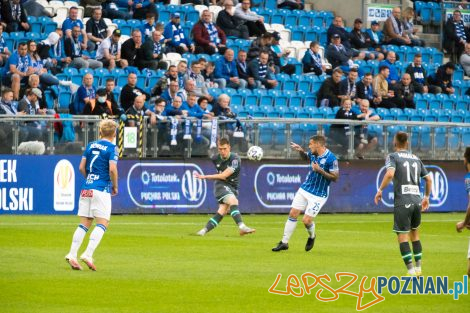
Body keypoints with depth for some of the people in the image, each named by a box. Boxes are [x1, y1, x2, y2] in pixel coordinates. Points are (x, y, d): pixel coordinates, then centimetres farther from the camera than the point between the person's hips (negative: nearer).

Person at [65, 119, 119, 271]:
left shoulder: (91, 145, 12)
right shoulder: (111, 148, -5)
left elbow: (82, 167, 11)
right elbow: (112, 169, -16)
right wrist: (115, 186, -1)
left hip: (86, 188, 6)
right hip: (102, 190, -6)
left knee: (84, 224, 8)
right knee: (102, 223, -2)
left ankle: (72, 254, 0)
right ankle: (88, 254, -16)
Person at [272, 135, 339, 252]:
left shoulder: (331, 158, -20)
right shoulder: (313, 154, 1)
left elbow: (335, 177, -19)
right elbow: (305, 157, 26)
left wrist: (320, 170, -25)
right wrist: (301, 151, 5)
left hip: (318, 195, -7)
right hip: (304, 189, 7)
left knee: (306, 221, -8)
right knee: (293, 214, 3)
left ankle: (311, 237, 26)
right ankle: (284, 242, 12)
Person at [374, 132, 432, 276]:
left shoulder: (393, 156, 0)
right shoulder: (416, 158, 16)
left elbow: (390, 174, -18)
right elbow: (428, 179, 19)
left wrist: (380, 190, -9)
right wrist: (426, 197, 31)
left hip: (402, 201, -5)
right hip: (417, 201, 5)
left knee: (403, 236, -2)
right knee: (415, 234, 18)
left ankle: (411, 271, -9)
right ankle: (418, 268, 17)